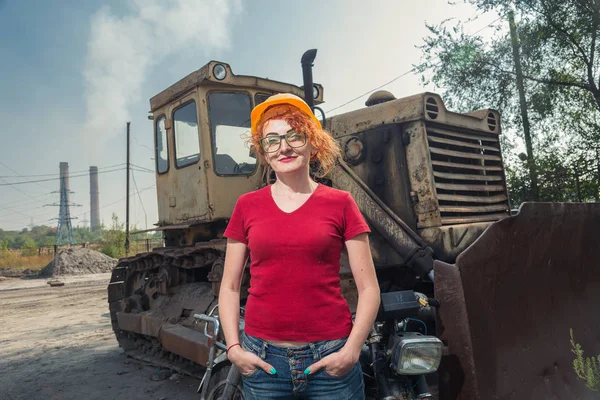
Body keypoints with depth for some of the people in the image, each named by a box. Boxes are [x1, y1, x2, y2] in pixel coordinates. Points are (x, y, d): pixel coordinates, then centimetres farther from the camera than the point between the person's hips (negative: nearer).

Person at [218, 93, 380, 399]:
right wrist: (234, 348, -2)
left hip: (330, 359, -1)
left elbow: (369, 289, -2)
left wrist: (351, 352, -10)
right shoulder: (247, 206, 3)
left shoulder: (340, 203, -1)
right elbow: (230, 287, 7)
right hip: (262, 359, 2)